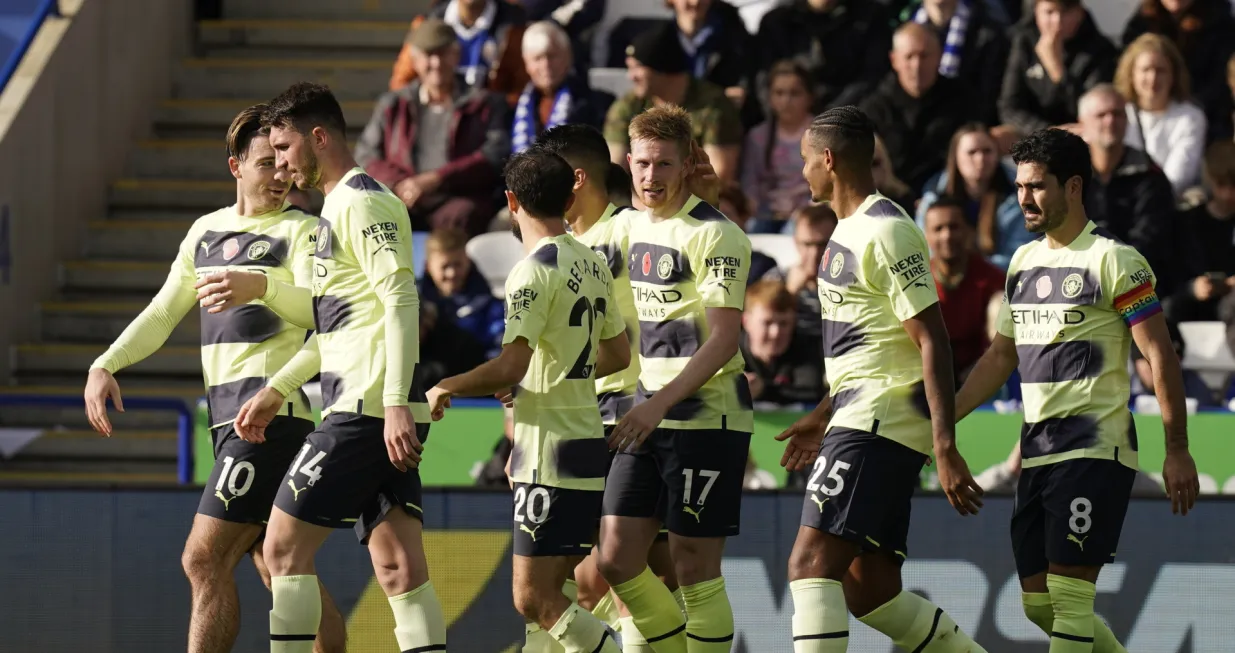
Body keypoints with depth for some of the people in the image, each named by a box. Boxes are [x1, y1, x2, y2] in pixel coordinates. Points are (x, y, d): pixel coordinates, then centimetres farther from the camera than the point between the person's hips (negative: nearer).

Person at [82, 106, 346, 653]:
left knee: (205, 560, -15)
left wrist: (261, 286, -43)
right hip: (227, 417, 8)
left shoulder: (301, 231, -5)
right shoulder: (206, 231, 17)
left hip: (273, 414, -8)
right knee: (279, 571, 11)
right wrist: (105, 365, 6)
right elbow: (163, 313, 22)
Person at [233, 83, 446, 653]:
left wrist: (396, 403, -26)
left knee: (284, 547, -5)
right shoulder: (338, 206, 22)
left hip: (366, 410, -10)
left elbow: (402, 300, -19)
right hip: (383, 414, 10)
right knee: (399, 568, 2)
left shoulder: (362, 202, -9)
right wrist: (275, 392, 31)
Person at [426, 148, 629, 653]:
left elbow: (508, 369, -22)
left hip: (550, 455, -9)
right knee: (549, 594, 13)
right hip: (588, 438, 9)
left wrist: (445, 389, -6)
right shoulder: (594, 266, 13)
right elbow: (617, 355, 24)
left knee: (533, 600, -9)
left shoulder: (534, 270, -15)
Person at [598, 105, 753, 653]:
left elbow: (724, 340, -17)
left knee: (694, 568, -4)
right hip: (648, 415, 8)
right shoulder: (635, 226, 12)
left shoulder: (714, 235, -11)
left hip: (705, 418, -8)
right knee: (616, 560, 3)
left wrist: (661, 403, -23)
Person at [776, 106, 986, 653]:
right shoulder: (849, 230, 18)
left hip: (881, 421, -10)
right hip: (861, 418, 10)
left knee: (811, 562, -16)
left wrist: (945, 446, -24)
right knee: (869, 591, 9)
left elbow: (932, 341, -18)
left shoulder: (887, 232, -13)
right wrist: (825, 415, 32)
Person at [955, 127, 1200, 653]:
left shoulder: (1114, 262, -8)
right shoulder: (1023, 262, 14)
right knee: (1038, 601, 7)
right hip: (1037, 449, 8)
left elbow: (1160, 356, -10)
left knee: (1069, 598, -12)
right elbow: (1001, 357, 22)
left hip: (1096, 450, -8)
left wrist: (1177, 452, -15)